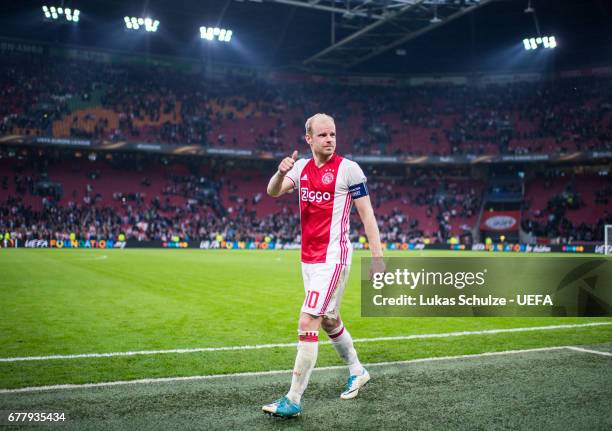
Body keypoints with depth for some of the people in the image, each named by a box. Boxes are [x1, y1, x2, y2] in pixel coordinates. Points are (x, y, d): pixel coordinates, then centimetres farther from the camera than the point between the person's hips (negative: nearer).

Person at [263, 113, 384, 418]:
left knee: (307, 322, -13)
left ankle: (293, 400, -6)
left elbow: (367, 215, -7)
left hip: (333, 258, -7)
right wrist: (281, 172, -24)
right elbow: (273, 192, -3)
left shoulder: (348, 169, -8)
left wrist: (377, 257, -12)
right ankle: (357, 372, 40)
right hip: (308, 258, 7)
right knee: (329, 321, 19)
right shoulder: (302, 167, 9)